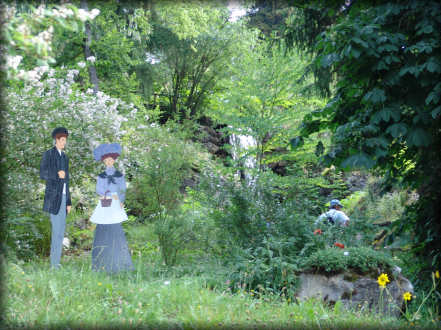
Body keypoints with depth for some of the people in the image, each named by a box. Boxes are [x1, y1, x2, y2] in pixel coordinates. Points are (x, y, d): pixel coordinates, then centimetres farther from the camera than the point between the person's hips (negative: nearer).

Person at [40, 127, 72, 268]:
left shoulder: (65, 157, 20)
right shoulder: (48, 154, -1)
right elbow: (42, 174, -8)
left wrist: (68, 201, 18)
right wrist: (57, 174, -25)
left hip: (63, 196, 7)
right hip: (53, 196, -7)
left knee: (59, 229, 7)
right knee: (58, 230, -11)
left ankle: (55, 261, 12)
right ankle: (54, 265, -7)